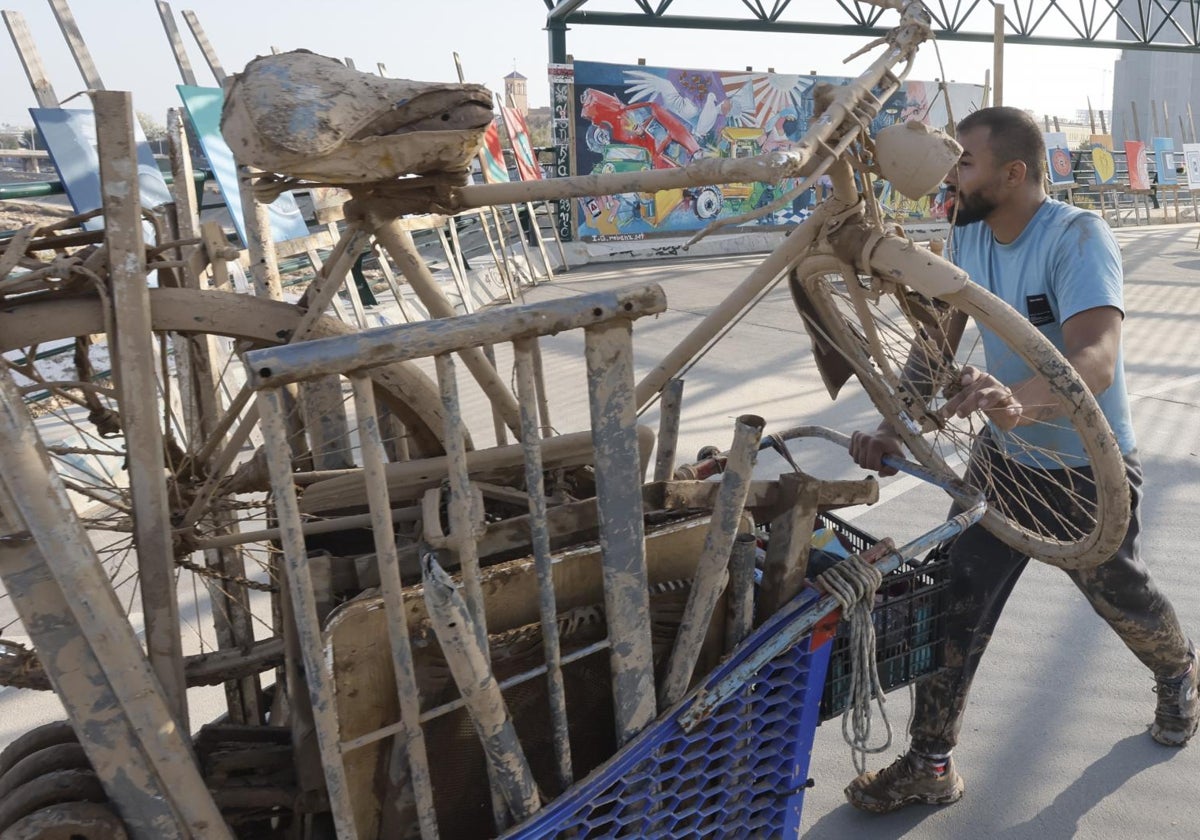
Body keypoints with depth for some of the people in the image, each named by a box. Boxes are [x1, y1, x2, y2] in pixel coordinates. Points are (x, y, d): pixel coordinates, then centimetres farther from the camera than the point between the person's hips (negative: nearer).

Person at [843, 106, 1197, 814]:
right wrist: (892, 429, -19)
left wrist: (1016, 401, -61)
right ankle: (930, 767, 11)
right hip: (1004, 459, 5)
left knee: (1121, 596, 18)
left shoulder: (1078, 237, -26)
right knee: (956, 602, -1)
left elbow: (1096, 360, -40)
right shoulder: (971, 238, -6)